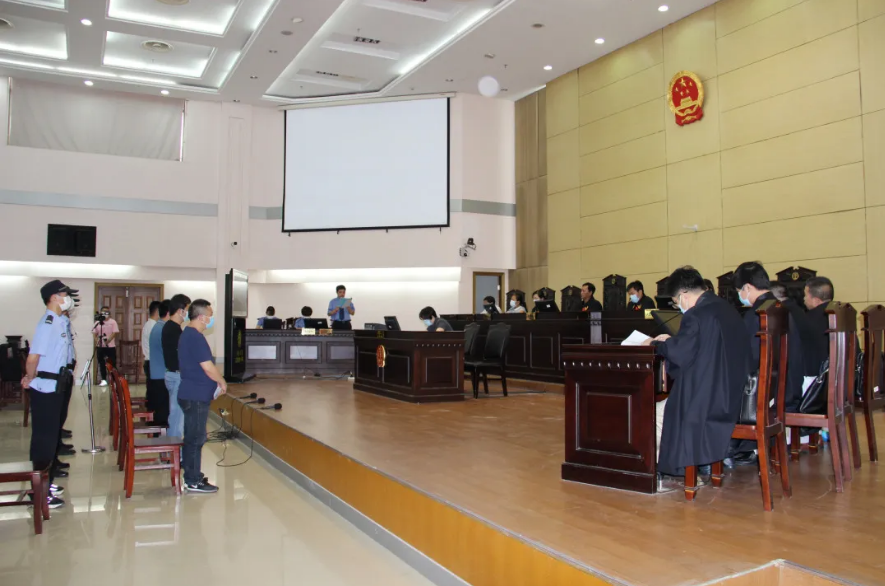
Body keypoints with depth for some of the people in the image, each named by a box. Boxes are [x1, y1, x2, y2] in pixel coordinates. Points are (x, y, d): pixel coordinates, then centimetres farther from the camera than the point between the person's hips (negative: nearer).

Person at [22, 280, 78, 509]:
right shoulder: (48, 323, -19)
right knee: (43, 439, -2)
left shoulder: (58, 322, 11)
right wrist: (31, 379, -10)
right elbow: (33, 358, -25)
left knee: (51, 436, 17)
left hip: (54, 387, 9)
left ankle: (47, 482, 30)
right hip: (45, 389, -9)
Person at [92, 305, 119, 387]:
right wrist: (97, 340, -10)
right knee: (101, 364, 7)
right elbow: (94, 333, 9)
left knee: (112, 364, -1)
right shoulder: (97, 322, 9)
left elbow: (115, 333, -8)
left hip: (111, 346, -3)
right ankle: (104, 380, 16)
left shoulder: (113, 322, 0)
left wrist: (108, 340, -21)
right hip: (100, 346, 3)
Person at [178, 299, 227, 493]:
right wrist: (222, 382, -6)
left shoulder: (187, 334, 13)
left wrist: (215, 382, 16)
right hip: (196, 396, -10)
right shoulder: (196, 337, -19)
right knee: (196, 438, -3)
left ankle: (192, 475, 25)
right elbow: (208, 367, -22)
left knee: (192, 437, 16)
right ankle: (193, 482, 4)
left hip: (191, 394, 10)